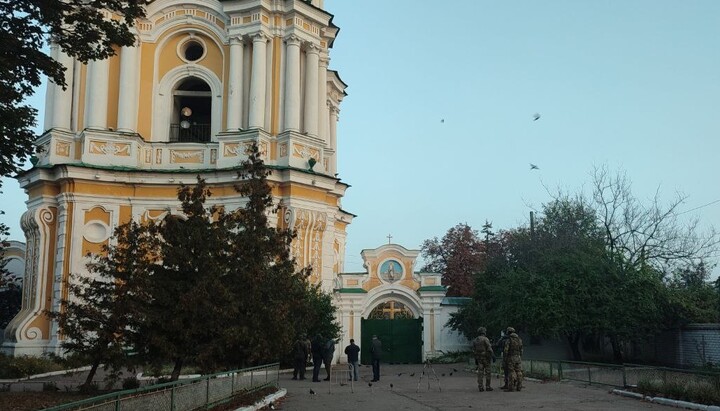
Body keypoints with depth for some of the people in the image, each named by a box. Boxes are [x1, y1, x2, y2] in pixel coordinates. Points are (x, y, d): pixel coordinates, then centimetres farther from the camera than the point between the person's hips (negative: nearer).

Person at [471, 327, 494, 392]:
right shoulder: (485, 339, -12)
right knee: (487, 372, 3)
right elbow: (489, 349, -16)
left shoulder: (475, 340, 8)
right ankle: (487, 387, 4)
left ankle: (480, 387, -1)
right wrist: (493, 356, -10)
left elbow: (474, 350, 10)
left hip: (479, 358, 5)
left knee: (480, 372, 4)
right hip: (486, 357, -5)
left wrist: (476, 359, 16)